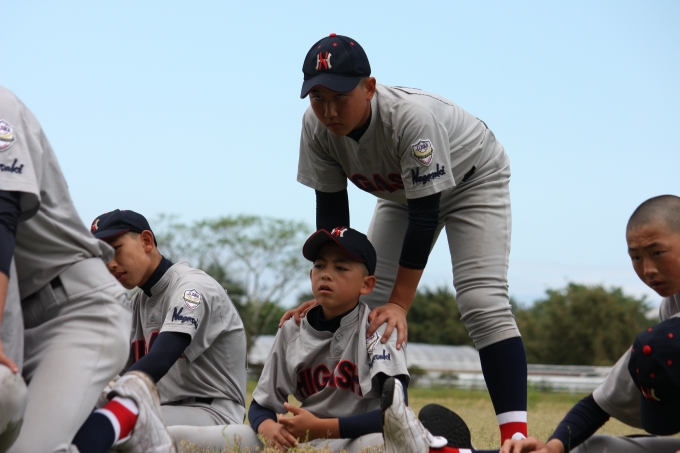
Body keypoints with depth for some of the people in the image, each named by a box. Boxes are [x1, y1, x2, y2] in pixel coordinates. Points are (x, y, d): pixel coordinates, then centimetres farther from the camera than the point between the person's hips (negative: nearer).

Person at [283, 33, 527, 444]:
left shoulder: (412, 116, -41)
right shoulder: (318, 126, -24)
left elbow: (425, 215, -36)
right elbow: (331, 211, -15)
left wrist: (400, 304, -35)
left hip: (474, 179, -6)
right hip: (401, 192, 7)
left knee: (483, 302, -22)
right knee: (372, 305, -4)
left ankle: (516, 436, -27)